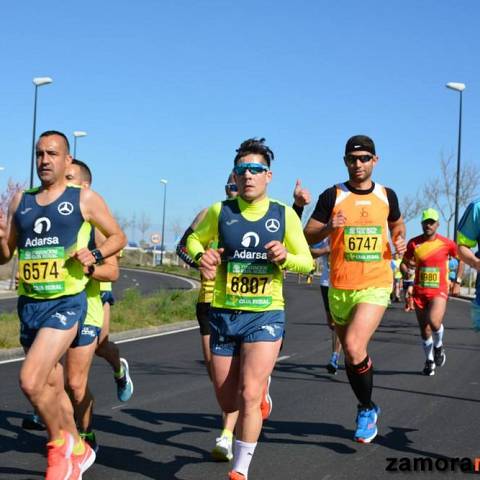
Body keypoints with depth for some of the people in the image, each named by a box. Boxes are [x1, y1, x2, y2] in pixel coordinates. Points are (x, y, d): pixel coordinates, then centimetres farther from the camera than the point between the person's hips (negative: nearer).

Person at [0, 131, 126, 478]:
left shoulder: (85, 199, -1)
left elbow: (118, 237, 7)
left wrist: (95, 255, -11)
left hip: (66, 303, -5)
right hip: (29, 305, 6)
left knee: (31, 380, -19)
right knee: (52, 387, 14)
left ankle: (60, 443, 6)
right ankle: (77, 451, 33)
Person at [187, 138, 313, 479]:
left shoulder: (284, 215, -4)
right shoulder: (220, 211, -1)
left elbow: (307, 262, 4)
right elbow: (194, 240, 16)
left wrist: (286, 257, -18)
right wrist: (201, 256, -7)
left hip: (266, 315, -2)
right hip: (223, 314, 2)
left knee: (249, 396, -15)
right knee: (228, 402, 9)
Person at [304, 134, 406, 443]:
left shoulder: (387, 195, 5)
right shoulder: (333, 196, -1)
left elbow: (397, 224, 24)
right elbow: (307, 236, -1)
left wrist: (399, 240, 2)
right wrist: (328, 227, -21)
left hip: (376, 285, -1)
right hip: (340, 287, 2)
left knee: (354, 346, -21)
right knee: (351, 352, 12)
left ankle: (367, 410, 0)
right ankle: (368, 408, 35)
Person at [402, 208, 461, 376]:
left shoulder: (447, 244, -5)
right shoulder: (414, 243, -1)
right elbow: (405, 262, 12)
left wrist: (457, 283, 8)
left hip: (439, 291, -2)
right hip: (419, 292, 2)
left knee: (434, 322, -25)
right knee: (424, 329, 7)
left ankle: (439, 346, 7)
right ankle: (430, 360, 28)